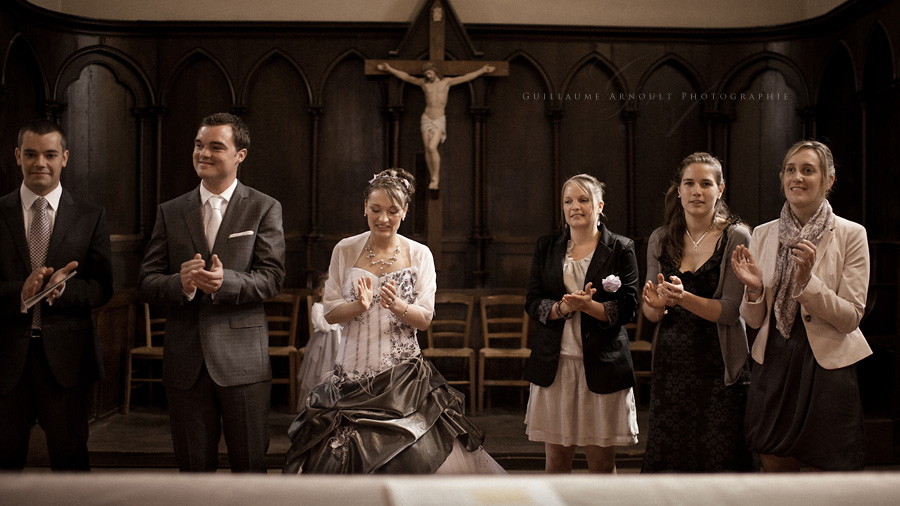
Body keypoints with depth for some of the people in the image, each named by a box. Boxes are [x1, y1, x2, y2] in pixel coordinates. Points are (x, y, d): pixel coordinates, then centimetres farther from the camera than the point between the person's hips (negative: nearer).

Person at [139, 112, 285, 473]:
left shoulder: (264, 209, 2)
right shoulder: (170, 212, 10)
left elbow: (272, 279, -7)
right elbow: (147, 283, 4)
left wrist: (226, 280, -25)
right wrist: (180, 284, -18)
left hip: (242, 361, -2)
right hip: (185, 362, 3)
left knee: (250, 467, 5)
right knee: (193, 467, 11)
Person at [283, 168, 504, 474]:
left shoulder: (419, 255, 4)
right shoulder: (345, 251, 5)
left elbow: (425, 319, 1)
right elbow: (330, 313, 4)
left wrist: (397, 306, -19)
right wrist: (359, 306, -16)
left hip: (404, 376, -1)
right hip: (353, 374, 1)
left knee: (417, 456, -12)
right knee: (343, 459, -4)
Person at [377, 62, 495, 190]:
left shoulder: (446, 81, 4)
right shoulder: (423, 82, 8)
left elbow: (466, 77, 3)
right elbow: (406, 77, 16)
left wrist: (483, 70, 1)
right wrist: (389, 69, 18)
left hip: (439, 121, -3)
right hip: (426, 119, 3)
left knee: (432, 148, -20)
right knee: (427, 150, 0)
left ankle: (436, 177, -9)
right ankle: (434, 179, 9)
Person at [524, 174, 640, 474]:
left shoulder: (621, 249, 3)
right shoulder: (546, 248, 11)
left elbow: (627, 309, -3)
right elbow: (532, 302, 5)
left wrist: (587, 305, -18)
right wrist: (563, 307, -14)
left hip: (601, 366, -2)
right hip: (554, 365, 2)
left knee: (602, 462, 3)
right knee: (556, 458, 6)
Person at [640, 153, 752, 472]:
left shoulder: (736, 237, -2)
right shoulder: (661, 239, 9)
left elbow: (730, 310, -9)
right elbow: (650, 313, 10)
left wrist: (683, 298, -23)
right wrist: (655, 306, -13)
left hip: (719, 366, -3)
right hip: (670, 365, 3)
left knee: (719, 459, -4)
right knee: (665, 462, 2)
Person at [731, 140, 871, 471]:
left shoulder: (851, 235, -5)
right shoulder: (763, 235, 4)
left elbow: (851, 318, -9)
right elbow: (754, 320, 7)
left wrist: (808, 280, -22)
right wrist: (754, 288, -14)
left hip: (827, 366, -3)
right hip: (774, 366, 3)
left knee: (830, 469, 5)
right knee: (774, 466, 10)